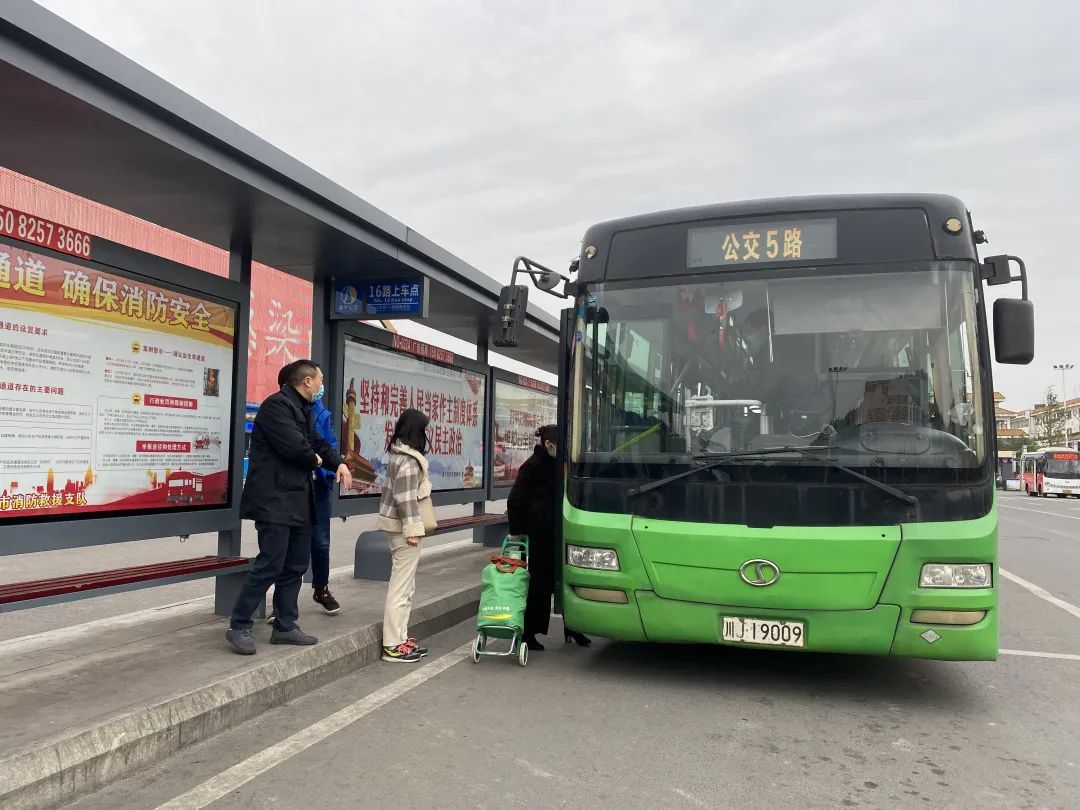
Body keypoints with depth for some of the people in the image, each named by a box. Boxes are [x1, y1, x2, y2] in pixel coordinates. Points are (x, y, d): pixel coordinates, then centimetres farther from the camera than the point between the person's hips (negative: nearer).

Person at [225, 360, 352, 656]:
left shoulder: (302, 409, 18)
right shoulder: (276, 405, -14)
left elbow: (316, 443, 17)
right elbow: (294, 446, -25)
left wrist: (338, 463, -2)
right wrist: (315, 461, -4)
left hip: (297, 499, 10)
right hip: (275, 499, -10)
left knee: (295, 566, 12)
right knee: (270, 565, -9)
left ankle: (285, 626, 20)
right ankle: (238, 627, 3)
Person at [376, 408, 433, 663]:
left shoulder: (400, 454, 13)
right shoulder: (409, 459, -17)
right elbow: (406, 498, -21)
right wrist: (412, 529, -19)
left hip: (397, 526, 10)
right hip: (403, 528, -10)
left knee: (404, 586, 16)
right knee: (400, 587, -5)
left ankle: (400, 638, 23)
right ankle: (392, 645, 0)